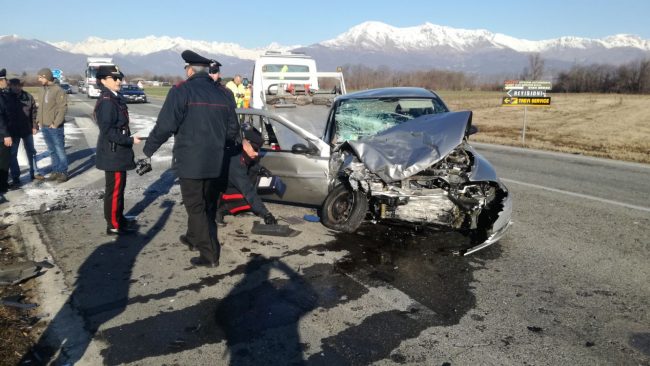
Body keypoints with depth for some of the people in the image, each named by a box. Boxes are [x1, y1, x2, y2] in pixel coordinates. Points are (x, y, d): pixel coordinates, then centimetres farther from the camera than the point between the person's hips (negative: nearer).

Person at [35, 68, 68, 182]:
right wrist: (39, 120, 8)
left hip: (55, 127, -7)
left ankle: (63, 172, 7)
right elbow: (40, 107, 18)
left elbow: (63, 108, -14)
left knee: (60, 150, -1)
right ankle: (55, 171, 20)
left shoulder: (58, 90, -10)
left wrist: (56, 123, -17)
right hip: (44, 127, 7)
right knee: (52, 151, 12)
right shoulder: (43, 90, 13)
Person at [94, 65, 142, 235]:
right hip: (113, 153, -10)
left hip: (118, 152, 10)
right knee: (114, 189, -1)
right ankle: (114, 225, 8)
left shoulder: (116, 99, 12)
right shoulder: (106, 102, -18)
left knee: (119, 187, 19)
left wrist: (128, 140, 19)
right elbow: (107, 131, -24)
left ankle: (119, 218, 32)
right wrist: (130, 140, -22)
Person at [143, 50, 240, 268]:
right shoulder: (219, 94, 10)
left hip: (190, 161, -6)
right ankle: (194, 237, 39)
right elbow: (233, 129, 12)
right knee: (206, 204, 20)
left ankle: (210, 254, -1)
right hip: (215, 163, 7)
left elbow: (165, 125, -16)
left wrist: (148, 149, -4)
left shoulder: (182, 91, -10)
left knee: (196, 207, 0)